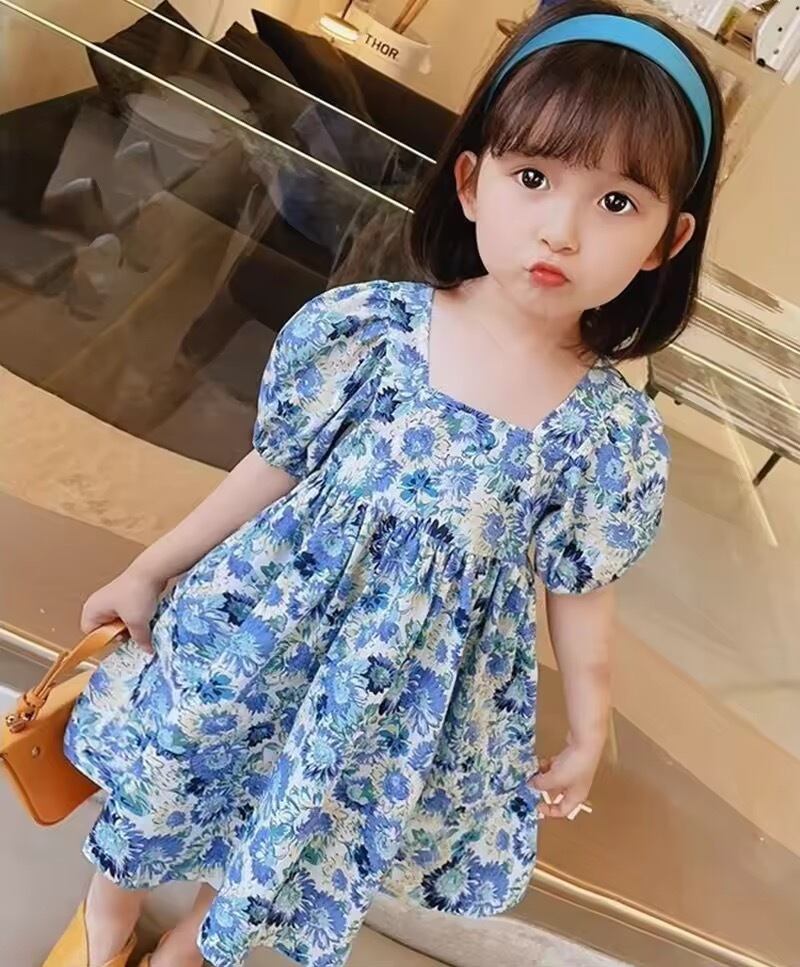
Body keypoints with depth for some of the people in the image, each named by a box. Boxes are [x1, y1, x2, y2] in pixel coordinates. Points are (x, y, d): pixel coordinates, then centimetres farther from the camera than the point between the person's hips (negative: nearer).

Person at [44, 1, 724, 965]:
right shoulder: (363, 328, -18)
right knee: (172, 753, 21)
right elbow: (275, 466, -6)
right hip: (278, 623, 0)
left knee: (320, 825, 23)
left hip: (421, 690, 1)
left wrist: (586, 730, 8)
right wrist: (151, 570, 3)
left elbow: (579, 590, -2)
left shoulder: (617, 434, -16)